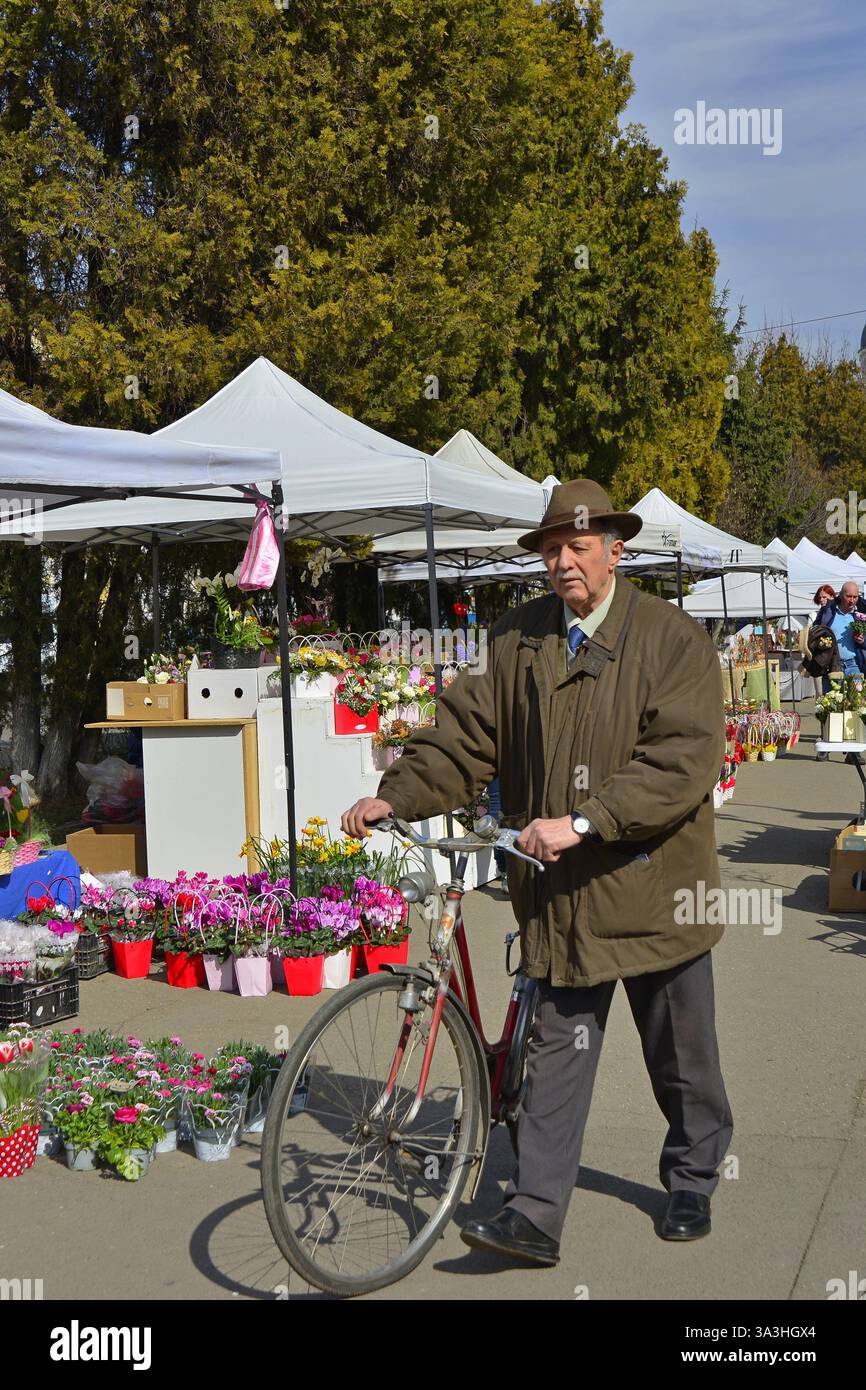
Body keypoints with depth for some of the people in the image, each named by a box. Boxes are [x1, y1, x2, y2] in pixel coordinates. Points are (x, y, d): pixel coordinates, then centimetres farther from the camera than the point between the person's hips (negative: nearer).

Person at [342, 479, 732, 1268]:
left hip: (655, 882, -2)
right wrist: (395, 797, -13)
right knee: (557, 1053, 4)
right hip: (561, 890, 2)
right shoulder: (516, 641, 3)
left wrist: (583, 823, -28)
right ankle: (535, 1217, 11)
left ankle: (693, 1186, 37)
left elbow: (682, 760, -20)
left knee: (681, 1058, 15)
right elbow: (465, 736, 2)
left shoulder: (674, 638, -9)